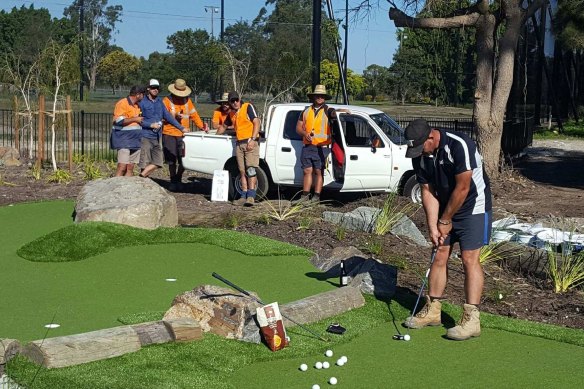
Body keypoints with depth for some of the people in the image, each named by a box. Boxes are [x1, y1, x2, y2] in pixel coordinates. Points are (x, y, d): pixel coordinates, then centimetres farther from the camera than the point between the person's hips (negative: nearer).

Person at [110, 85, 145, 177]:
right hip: (123, 139, -8)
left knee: (130, 168, 5)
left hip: (134, 141, 8)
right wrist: (135, 119, -12)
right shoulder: (122, 104, -8)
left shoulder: (137, 105, 18)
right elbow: (119, 121, -19)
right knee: (122, 167, -15)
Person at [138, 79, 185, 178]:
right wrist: (151, 125, -14)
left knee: (157, 163, 4)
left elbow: (168, 116, 15)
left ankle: (142, 176, 11)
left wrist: (181, 128, 11)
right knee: (145, 163, -5)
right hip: (145, 137, -6)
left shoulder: (159, 102, 14)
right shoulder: (142, 102, -4)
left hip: (157, 137, 6)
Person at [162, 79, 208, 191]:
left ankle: (178, 180, 18)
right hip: (169, 135, -2)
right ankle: (173, 181, 19)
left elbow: (194, 115, 14)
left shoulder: (187, 101, 14)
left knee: (183, 160, -3)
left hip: (183, 135, 3)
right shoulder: (167, 101, 1)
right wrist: (174, 117, -21)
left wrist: (201, 126, 3)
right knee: (172, 161, 3)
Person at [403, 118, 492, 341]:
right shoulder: (419, 156, -6)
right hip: (445, 208, 7)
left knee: (470, 258, -12)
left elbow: (462, 188, -24)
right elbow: (428, 191, -2)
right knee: (439, 256, 7)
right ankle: (432, 310, 18)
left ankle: (471, 320, -13)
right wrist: (433, 226, -10)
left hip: (472, 207, -7)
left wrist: (445, 220, -14)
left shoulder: (459, 146, -27)